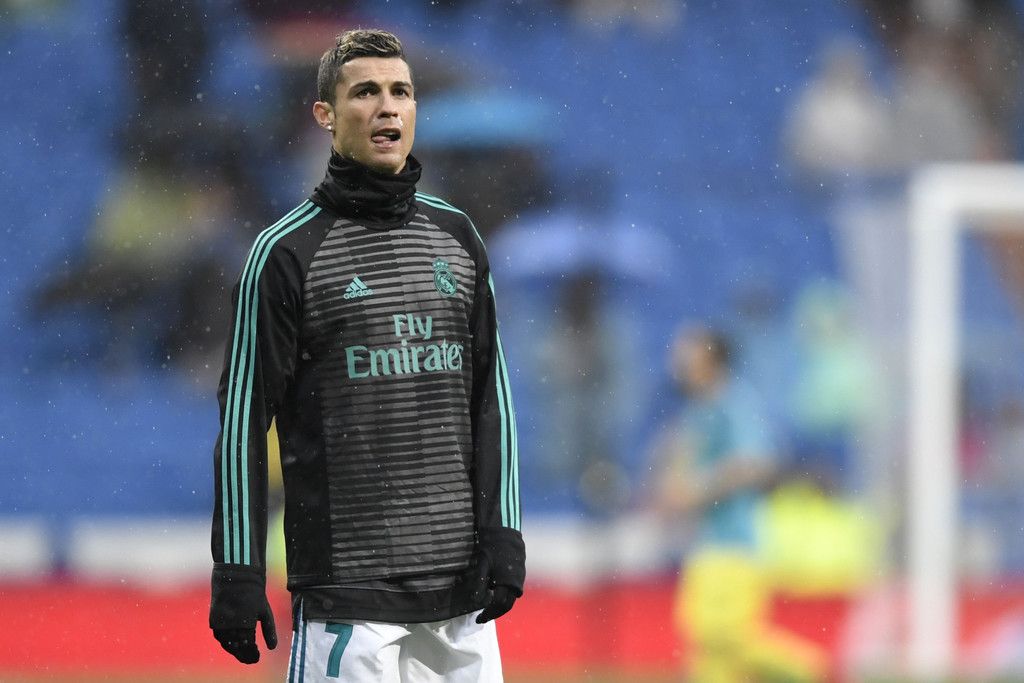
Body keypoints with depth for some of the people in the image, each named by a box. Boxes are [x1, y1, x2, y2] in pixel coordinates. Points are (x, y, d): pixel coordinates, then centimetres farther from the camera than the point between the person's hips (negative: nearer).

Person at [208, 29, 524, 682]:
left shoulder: (457, 237, 13)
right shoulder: (287, 251, -2)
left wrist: (502, 531, 3)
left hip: (460, 577, 5)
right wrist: (237, 572, -9)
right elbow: (243, 418, -4)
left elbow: (491, 395, 14)